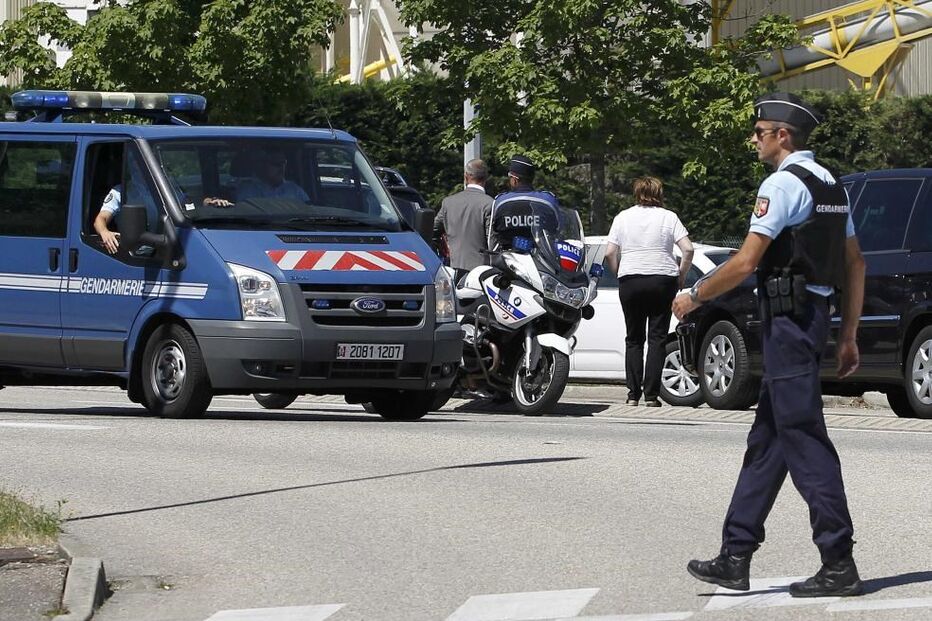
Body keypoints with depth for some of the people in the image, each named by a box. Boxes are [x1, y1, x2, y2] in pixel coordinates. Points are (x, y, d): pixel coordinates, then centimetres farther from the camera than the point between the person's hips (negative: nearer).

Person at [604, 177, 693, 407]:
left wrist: (618, 273, 13)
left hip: (630, 281, 1)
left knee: (634, 338, 10)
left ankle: (633, 394, 4)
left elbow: (609, 253, -1)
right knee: (657, 338, 2)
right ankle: (651, 395, -5)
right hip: (663, 281, -1)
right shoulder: (668, 217, 1)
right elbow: (688, 249, -7)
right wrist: (681, 276, 5)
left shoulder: (623, 217, 5)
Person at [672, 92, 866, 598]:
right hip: (816, 312, 10)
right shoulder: (830, 186, 16)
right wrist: (848, 336, 20)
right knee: (766, 440, 12)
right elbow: (855, 265, 18)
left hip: (787, 317, -10)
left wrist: (695, 296, -2)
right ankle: (735, 558, 15)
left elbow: (746, 262, -16)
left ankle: (839, 565, -10)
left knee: (804, 441, -9)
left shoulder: (783, 184, -13)